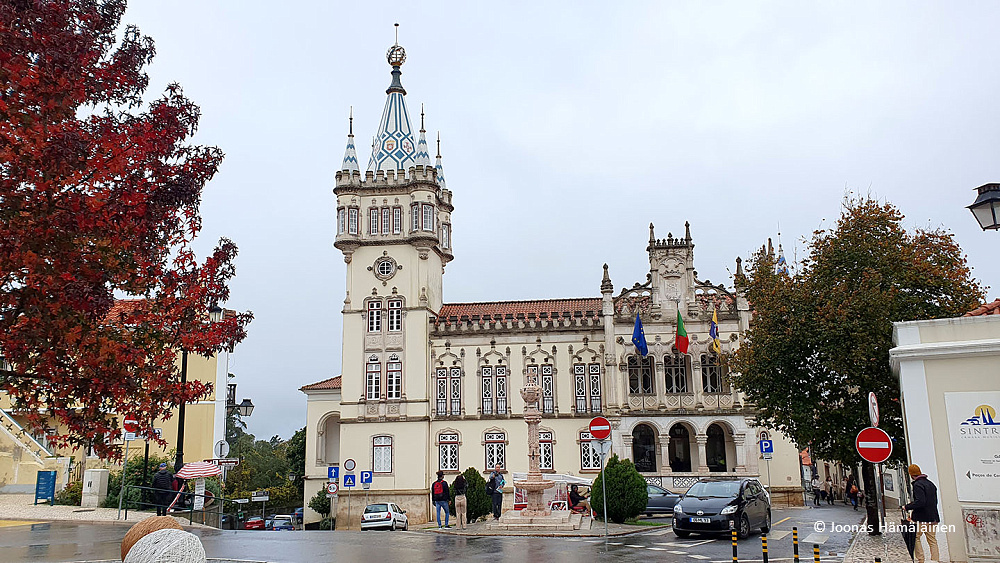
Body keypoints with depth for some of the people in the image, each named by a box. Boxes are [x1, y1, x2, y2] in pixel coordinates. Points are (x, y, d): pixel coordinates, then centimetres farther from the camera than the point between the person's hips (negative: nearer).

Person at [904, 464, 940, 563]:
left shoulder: (918, 485, -14)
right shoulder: (930, 483, 14)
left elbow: (920, 502, -26)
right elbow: (935, 501, 20)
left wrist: (907, 507, -16)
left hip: (921, 518, -8)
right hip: (933, 517, 8)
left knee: (915, 537, 5)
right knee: (932, 541, 11)